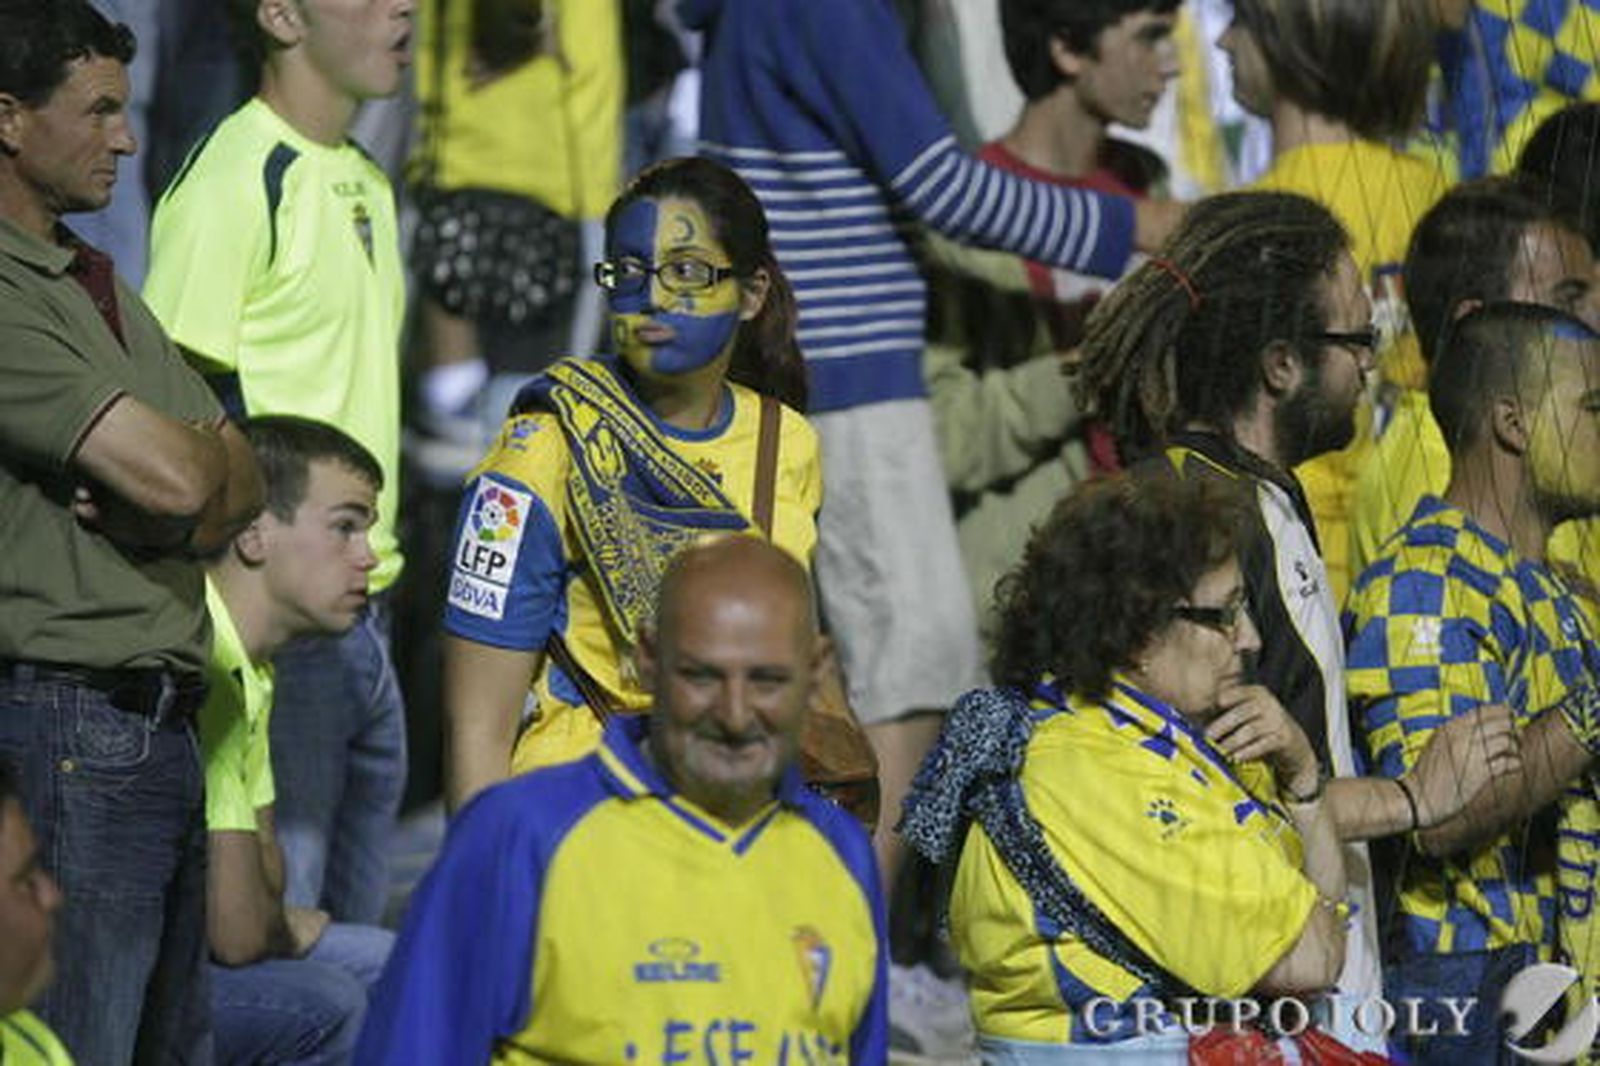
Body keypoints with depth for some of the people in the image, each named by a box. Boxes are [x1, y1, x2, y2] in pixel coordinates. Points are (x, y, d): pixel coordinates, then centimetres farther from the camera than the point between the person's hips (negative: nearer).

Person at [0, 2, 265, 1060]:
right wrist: (213, 455, 4)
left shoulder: (102, 286, 19)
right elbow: (177, 475, -20)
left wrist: (181, 496, -7)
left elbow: (242, 488, 16)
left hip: (163, 724, 10)